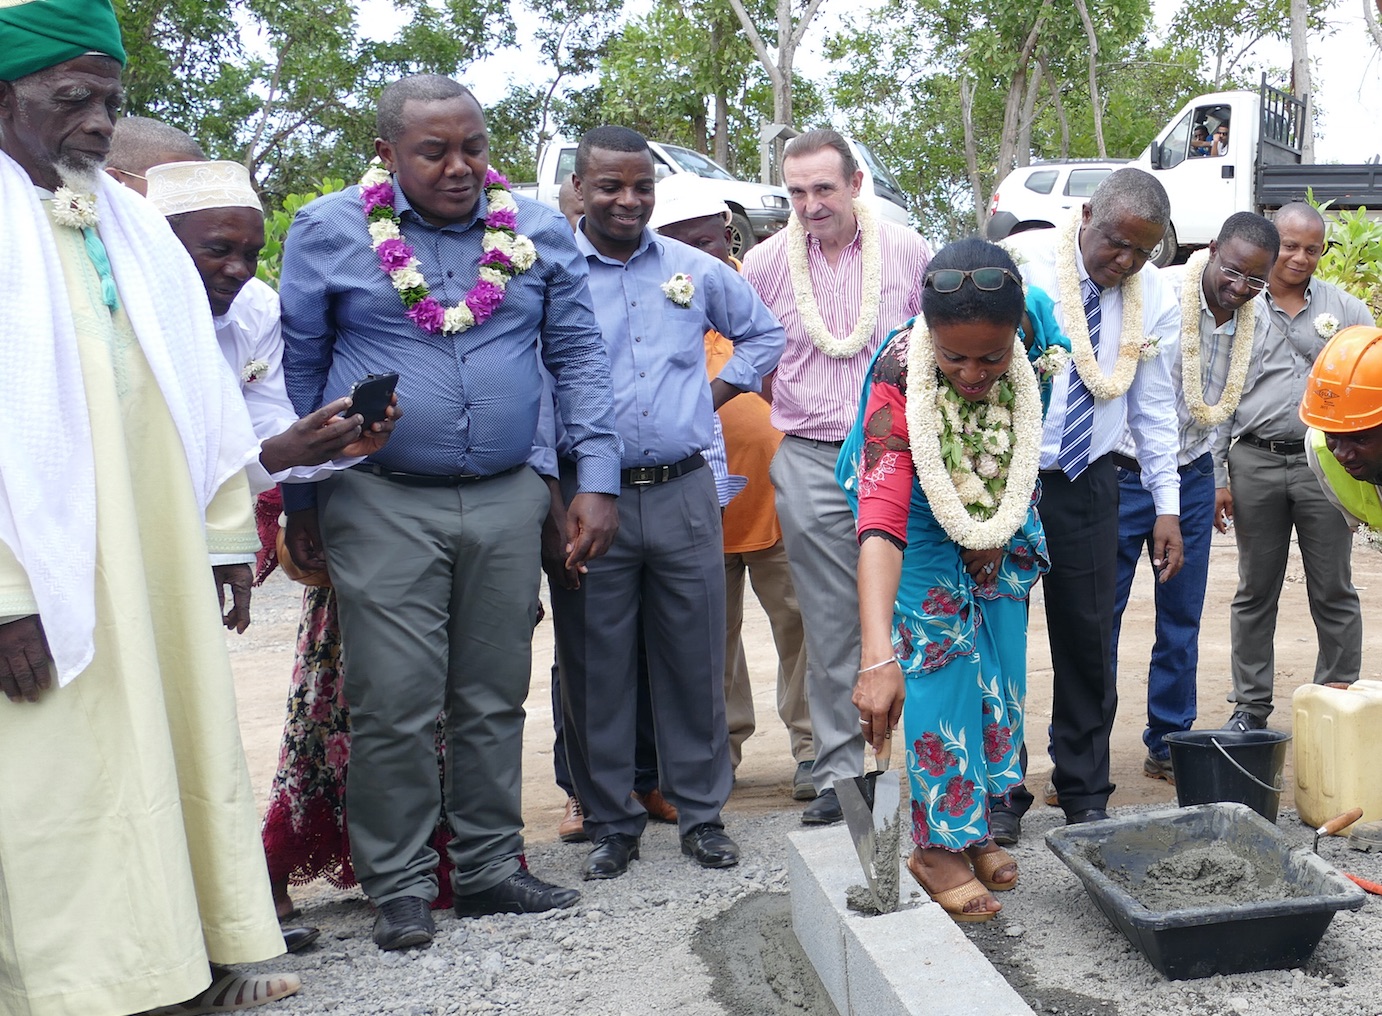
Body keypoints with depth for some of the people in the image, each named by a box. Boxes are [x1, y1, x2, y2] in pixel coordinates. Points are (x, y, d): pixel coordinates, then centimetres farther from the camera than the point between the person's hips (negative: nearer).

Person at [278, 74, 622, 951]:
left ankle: (490, 867, 24)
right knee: (394, 706, -1)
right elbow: (298, 370, 5)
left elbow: (580, 356, 7)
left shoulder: (540, 232, 5)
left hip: (507, 501, 3)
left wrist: (598, 482, -1)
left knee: (496, 698, 10)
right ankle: (400, 886, 14)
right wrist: (301, 502, 6)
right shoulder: (329, 231, -1)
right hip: (382, 505, -2)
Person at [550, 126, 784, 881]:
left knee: (695, 660, 9)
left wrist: (719, 391, 10)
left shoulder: (694, 270, 11)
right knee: (596, 670, 6)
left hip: (683, 494, 2)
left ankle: (701, 812, 23)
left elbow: (764, 332, 25)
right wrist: (551, 497, -9)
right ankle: (610, 823, 20)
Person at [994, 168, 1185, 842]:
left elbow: (1154, 407, 9)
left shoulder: (1156, 298, 2)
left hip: (1088, 484, 3)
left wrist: (1167, 506, 7)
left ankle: (1085, 795, 23)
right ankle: (1000, 795, 18)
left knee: (1087, 639, 8)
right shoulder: (1021, 263, -10)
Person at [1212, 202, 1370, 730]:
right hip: (1254, 463, 1)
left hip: (1324, 463, 0)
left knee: (1333, 593, 4)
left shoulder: (1347, 311, 7)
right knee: (1254, 592, 8)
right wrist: (1216, 478, 2)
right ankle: (1250, 705, 18)